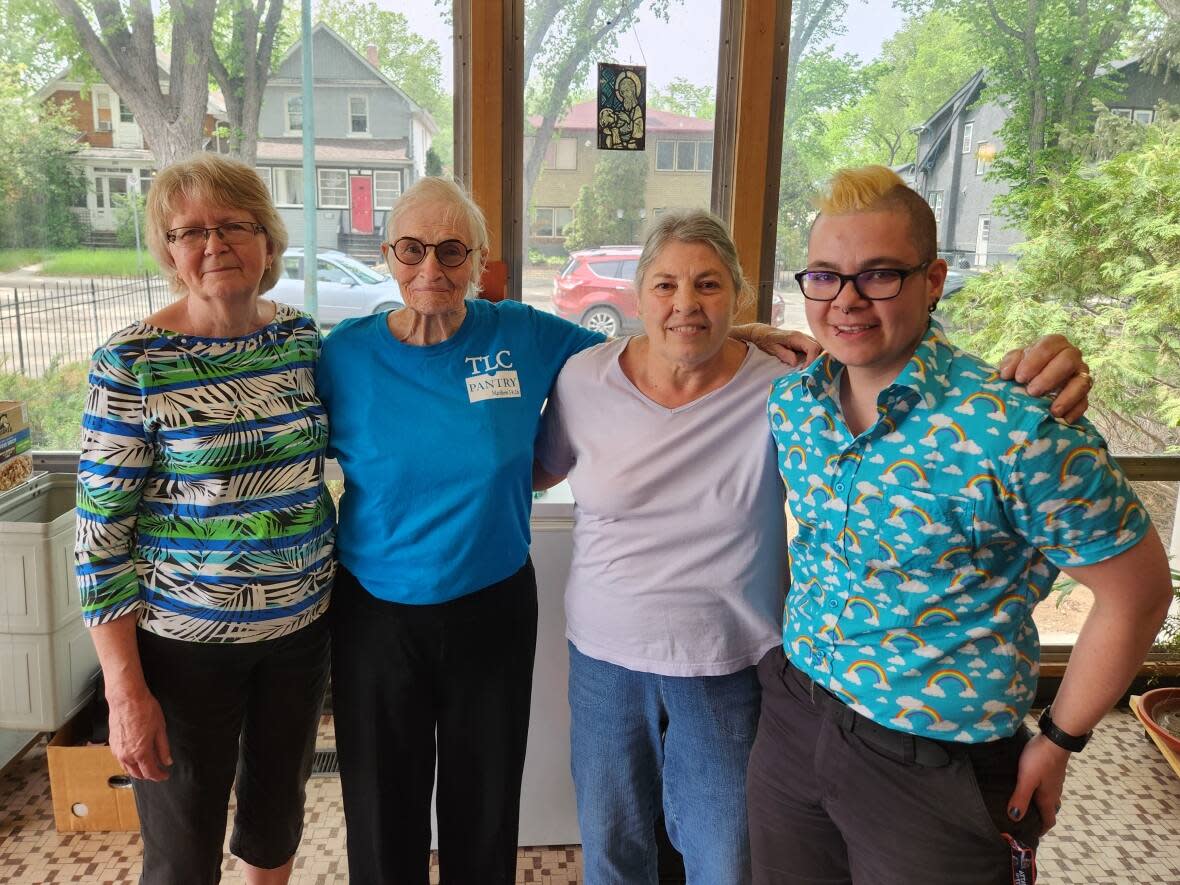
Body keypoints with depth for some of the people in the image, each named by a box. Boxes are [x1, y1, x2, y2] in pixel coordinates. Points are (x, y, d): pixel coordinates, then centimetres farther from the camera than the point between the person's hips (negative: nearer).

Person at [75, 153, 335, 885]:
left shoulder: (303, 336, -1)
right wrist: (126, 691, -13)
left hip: (302, 625, 4)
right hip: (185, 644, -4)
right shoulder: (132, 363, -14)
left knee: (280, 802, 24)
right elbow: (100, 531, -12)